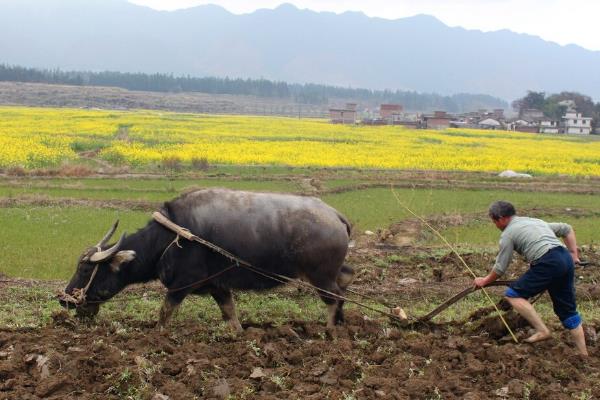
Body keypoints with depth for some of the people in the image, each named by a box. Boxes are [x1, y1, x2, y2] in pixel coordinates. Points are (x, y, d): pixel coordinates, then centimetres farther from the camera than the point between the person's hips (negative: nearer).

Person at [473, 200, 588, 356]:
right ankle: (583, 355, 16)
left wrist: (485, 281, 23)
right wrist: (574, 254, 25)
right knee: (567, 310, 15)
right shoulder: (535, 221, 28)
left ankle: (542, 331, -9)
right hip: (566, 260, 8)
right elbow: (567, 229, 30)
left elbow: (500, 268, 7)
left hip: (548, 264, -8)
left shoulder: (508, 233, 5)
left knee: (514, 295, 0)